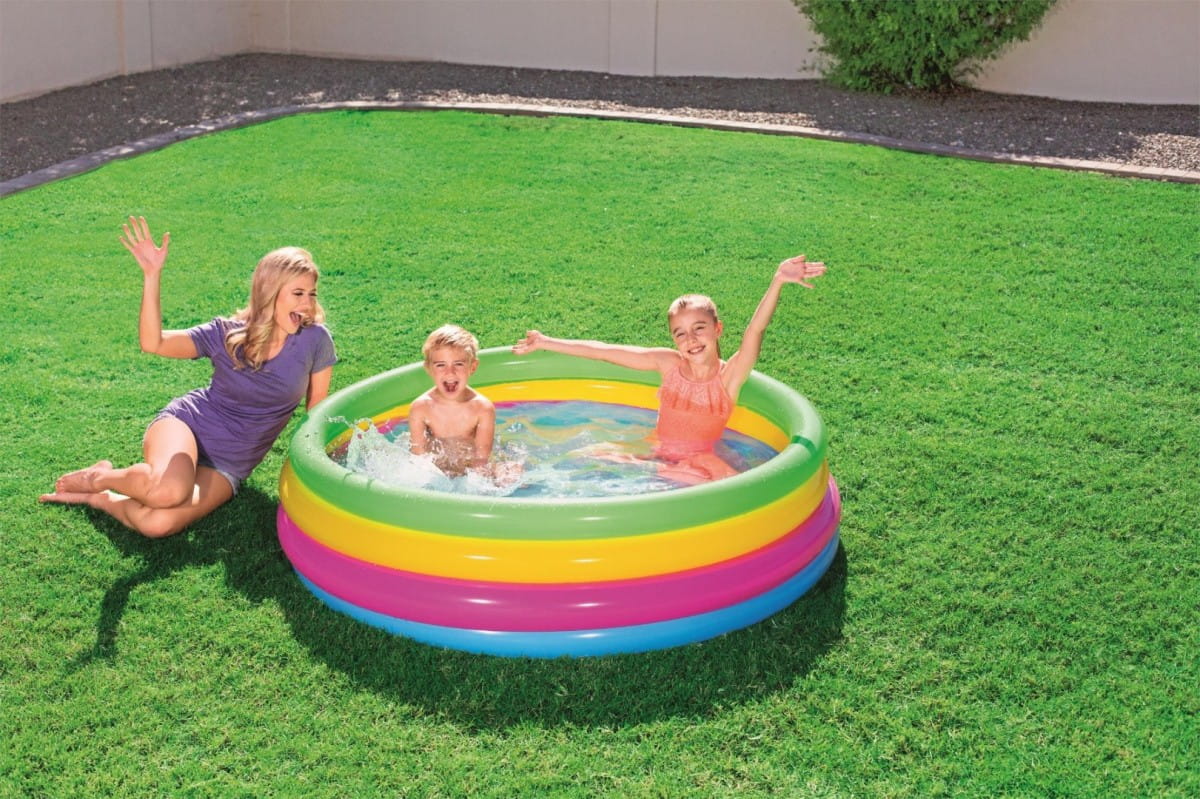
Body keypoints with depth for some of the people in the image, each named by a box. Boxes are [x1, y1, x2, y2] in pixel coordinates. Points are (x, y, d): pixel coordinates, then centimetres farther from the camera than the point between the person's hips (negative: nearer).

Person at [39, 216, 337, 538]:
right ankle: (101, 477, -1)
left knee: (157, 523, -28)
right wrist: (152, 276, -23)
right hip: (188, 422, 0)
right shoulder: (227, 334, -9)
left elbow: (316, 411, 0)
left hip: (227, 467, 1)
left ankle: (98, 498, 5)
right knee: (167, 490, -36)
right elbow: (153, 343, -13)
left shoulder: (315, 339, -12)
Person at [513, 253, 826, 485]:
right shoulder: (668, 364, -6)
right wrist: (546, 343, -1)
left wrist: (778, 282, -47)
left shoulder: (729, 376, -13)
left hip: (698, 464, -2)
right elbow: (603, 351, -3)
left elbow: (755, 330, -31)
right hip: (655, 454, 2)